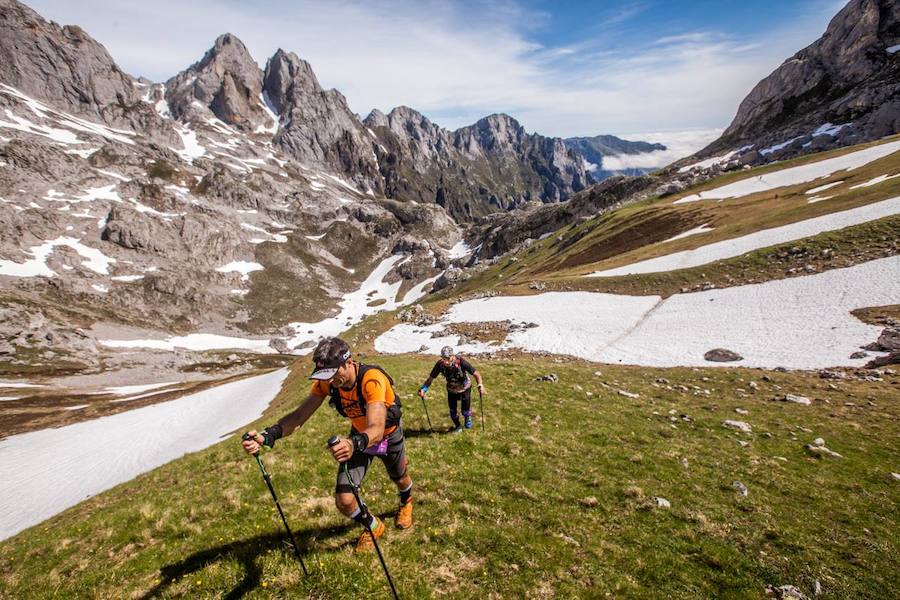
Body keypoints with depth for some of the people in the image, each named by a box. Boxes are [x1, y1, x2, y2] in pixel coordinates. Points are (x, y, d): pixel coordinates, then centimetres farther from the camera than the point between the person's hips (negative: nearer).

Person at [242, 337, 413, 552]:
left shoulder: (372, 379, -42)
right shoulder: (326, 382, -25)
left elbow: (376, 429, -51)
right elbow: (299, 415, -30)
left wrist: (354, 444, -72)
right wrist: (268, 435, -48)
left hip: (388, 435, -3)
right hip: (358, 436, 3)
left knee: (400, 479, 25)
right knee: (344, 501, -7)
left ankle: (406, 503, 65)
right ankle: (373, 526, 28)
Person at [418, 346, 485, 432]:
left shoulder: (461, 362, -35)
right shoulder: (440, 364, -28)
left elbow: (476, 373, -29)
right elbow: (431, 378, -18)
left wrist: (480, 385, -45)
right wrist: (423, 388, -32)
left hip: (465, 388, -2)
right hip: (451, 390, 2)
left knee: (465, 410, 0)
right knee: (453, 411, 4)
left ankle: (468, 418, 39)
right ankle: (457, 425, 37)